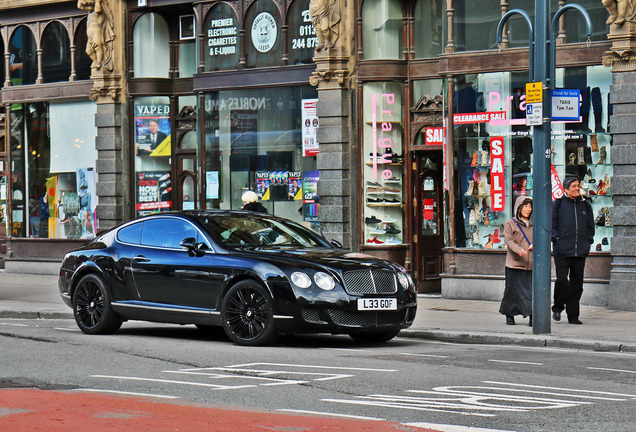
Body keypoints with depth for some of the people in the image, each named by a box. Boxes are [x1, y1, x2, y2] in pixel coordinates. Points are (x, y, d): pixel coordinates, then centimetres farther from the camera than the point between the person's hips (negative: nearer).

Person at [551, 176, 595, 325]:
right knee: (562, 280, -12)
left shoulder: (585, 205, 15)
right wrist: (556, 239, -7)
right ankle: (558, 308, 9)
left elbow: (590, 226, 21)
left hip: (580, 251, 4)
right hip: (562, 250, -4)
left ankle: (573, 315, 10)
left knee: (577, 283, 4)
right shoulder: (558, 204, 4)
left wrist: (587, 241, 9)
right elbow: (551, 224, 4)